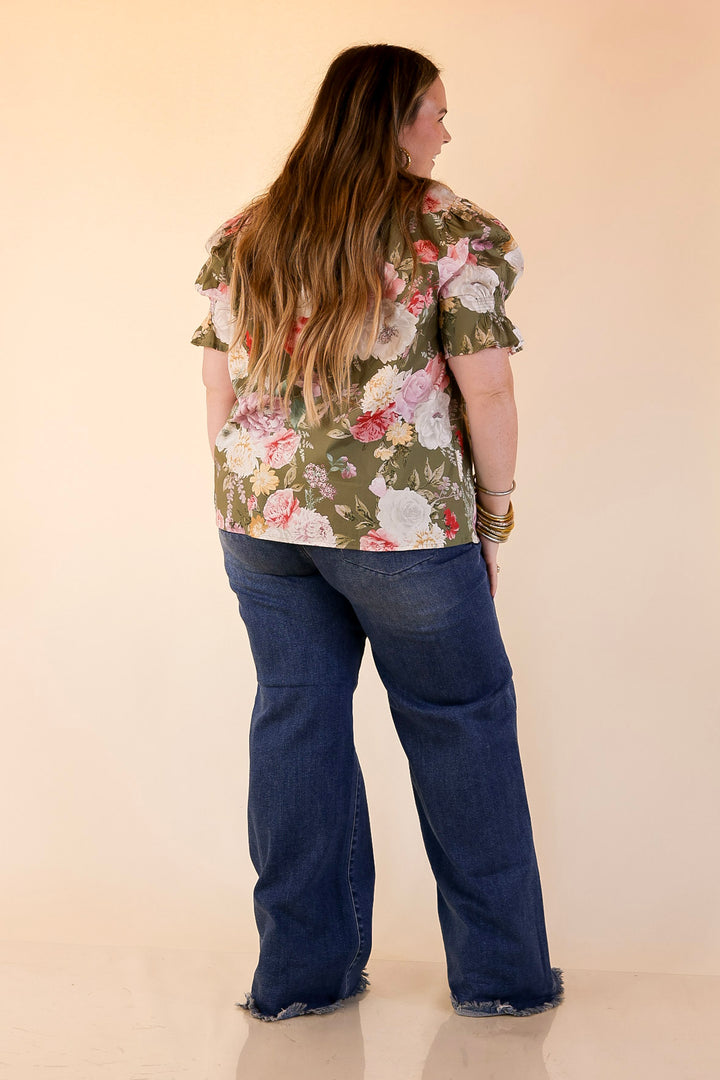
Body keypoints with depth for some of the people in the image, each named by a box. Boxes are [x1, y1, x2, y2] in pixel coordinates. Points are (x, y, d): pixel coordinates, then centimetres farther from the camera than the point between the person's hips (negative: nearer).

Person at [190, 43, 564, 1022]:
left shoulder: (241, 237, 9)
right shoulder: (455, 232, -6)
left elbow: (220, 396, 10)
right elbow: (487, 391, -8)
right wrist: (494, 520, 3)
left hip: (263, 517, 5)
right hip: (405, 521, -4)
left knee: (295, 720, 12)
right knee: (462, 726, 9)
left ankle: (300, 973, 19)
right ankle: (500, 973, 19)